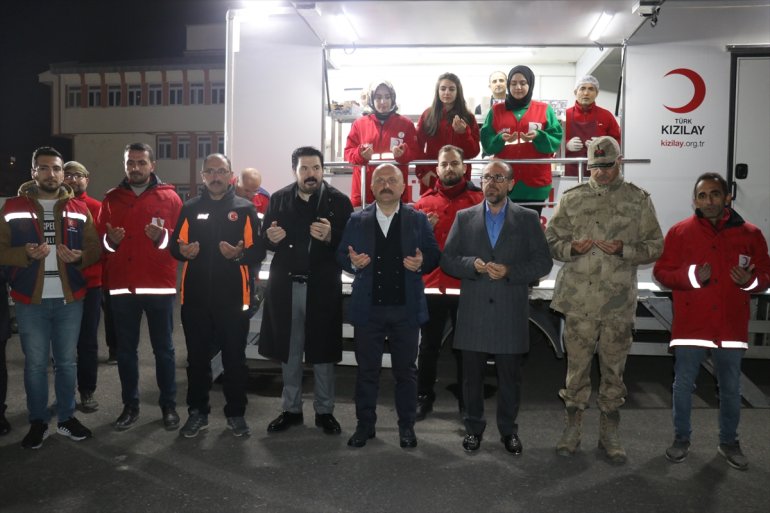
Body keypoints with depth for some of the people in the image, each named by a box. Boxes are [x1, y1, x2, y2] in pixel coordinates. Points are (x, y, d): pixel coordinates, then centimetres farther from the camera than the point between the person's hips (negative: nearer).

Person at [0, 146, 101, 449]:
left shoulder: (79, 209, 6)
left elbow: (95, 248, 5)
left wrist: (80, 257, -16)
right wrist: (26, 254, -20)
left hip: (70, 299, 1)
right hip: (30, 301, -1)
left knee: (66, 362, 12)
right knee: (35, 364, 7)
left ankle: (66, 418, 25)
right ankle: (38, 422, 21)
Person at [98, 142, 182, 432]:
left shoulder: (170, 198, 2)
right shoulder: (112, 198, 10)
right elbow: (99, 240, 8)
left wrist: (162, 236, -22)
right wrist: (110, 240, -14)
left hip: (159, 285, -2)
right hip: (121, 285, 3)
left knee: (163, 348, 5)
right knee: (126, 349, 9)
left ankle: (169, 406, 16)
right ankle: (130, 406, 21)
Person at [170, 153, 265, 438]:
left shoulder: (245, 208, 3)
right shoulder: (190, 208, 10)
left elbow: (259, 250, -1)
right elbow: (174, 245, 8)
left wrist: (240, 254, -21)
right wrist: (183, 251, -14)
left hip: (233, 296, -2)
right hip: (195, 296, 2)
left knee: (234, 357, 7)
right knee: (197, 357, 11)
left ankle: (236, 413, 21)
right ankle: (197, 412, 25)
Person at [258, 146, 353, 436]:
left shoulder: (339, 201, -4)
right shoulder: (279, 199, 4)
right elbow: (265, 241, 9)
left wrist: (330, 237, -28)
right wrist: (271, 238, -13)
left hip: (322, 287, -3)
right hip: (286, 286, 3)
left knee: (322, 352, 8)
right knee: (288, 351, 13)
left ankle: (325, 411, 24)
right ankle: (291, 409, 28)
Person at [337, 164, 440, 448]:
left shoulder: (418, 219, 4)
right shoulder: (357, 220, 5)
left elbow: (434, 254, 3)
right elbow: (341, 254, 5)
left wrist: (421, 263, -18)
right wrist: (353, 262, -16)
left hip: (406, 308, 0)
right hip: (368, 307, 1)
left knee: (406, 370, 9)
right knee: (367, 369, 9)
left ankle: (406, 425, 23)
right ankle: (365, 424, 24)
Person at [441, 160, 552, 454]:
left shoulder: (527, 219, 4)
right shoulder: (464, 218, 7)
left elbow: (543, 262, 1)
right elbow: (447, 259, 3)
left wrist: (510, 271, -14)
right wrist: (473, 265, -15)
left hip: (511, 312, 0)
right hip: (473, 312, 1)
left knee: (510, 376, 9)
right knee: (472, 374, 10)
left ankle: (508, 429, 27)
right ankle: (474, 427, 27)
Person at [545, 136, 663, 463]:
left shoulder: (638, 200, 4)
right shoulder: (572, 199, 6)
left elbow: (654, 246, 5)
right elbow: (551, 240, 8)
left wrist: (624, 249, -13)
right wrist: (572, 247, -13)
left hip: (619, 301, 0)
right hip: (579, 299, 0)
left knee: (614, 368, 10)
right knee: (577, 365, 7)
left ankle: (609, 433, 25)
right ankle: (572, 429, 21)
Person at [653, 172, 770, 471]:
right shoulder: (679, 232, -1)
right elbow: (661, 272, -1)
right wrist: (690, 276, -19)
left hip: (731, 326, 1)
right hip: (690, 325, -1)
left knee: (731, 389, 13)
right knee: (683, 385, 6)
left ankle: (729, 442, 31)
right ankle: (681, 438, 24)